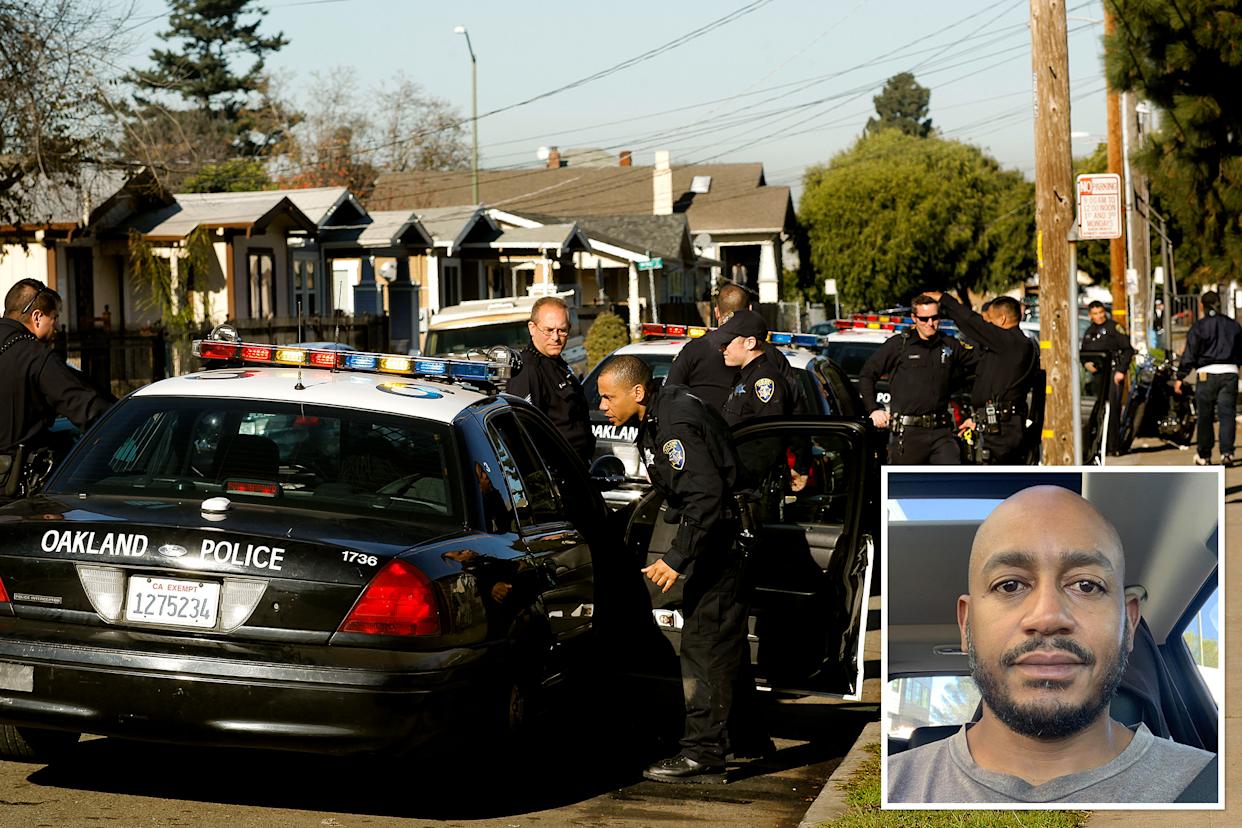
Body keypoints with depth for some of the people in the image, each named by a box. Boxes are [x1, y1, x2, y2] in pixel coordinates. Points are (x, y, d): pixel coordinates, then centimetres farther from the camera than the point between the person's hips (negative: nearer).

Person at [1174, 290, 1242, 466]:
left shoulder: (1198, 327, -3)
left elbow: (1189, 355, -6)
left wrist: (1180, 377, -2)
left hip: (1207, 374, -2)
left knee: (1205, 416, 6)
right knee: (1227, 414, 1)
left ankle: (1204, 456, 12)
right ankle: (1227, 453, -11)